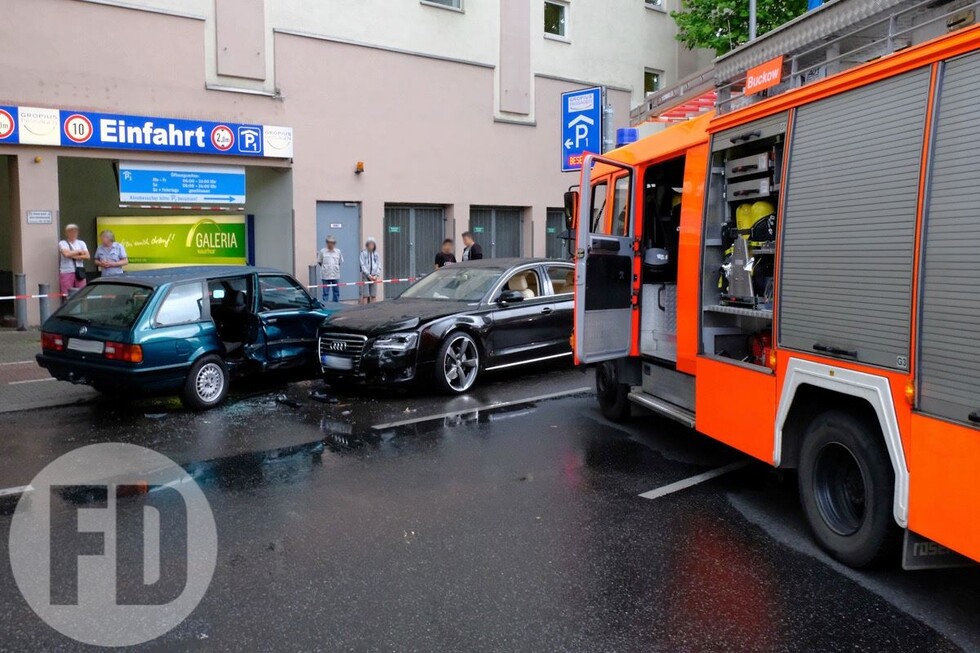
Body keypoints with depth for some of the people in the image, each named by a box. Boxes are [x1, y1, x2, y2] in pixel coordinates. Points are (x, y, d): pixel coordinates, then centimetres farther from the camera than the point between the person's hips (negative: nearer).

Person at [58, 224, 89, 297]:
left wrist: (74, 256, -8)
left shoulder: (81, 243, 13)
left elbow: (87, 256, 2)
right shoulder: (62, 243, 5)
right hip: (66, 272, -2)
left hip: (79, 272, 2)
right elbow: (66, 254, -15)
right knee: (67, 295, -4)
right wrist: (79, 251, -2)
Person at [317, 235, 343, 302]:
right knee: (325, 292, 0)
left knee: (336, 292, 8)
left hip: (336, 275, 2)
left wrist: (336, 267, 6)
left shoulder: (338, 252, 5)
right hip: (325, 275, -2)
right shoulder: (322, 251, 0)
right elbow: (319, 262, 8)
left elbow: (341, 262, 15)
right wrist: (325, 267, 2)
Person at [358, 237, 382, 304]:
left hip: (374, 277, 3)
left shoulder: (377, 254, 9)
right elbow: (363, 265, -5)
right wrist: (369, 275, -12)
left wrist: (376, 275, -5)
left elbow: (379, 266, 8)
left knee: (373, 295, 4)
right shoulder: (363, 254, -1)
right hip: (366, 276, -3)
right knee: (365, 295, -5)